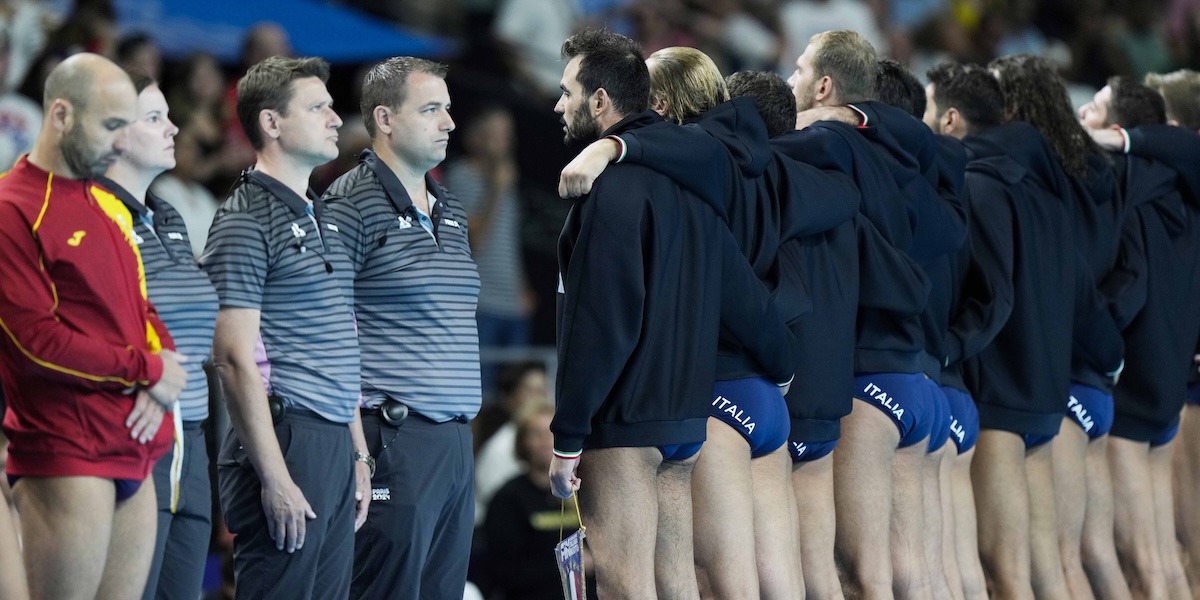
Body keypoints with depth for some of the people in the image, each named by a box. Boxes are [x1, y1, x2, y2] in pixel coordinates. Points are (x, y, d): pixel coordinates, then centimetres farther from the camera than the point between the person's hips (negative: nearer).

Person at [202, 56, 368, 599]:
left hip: (334, 446, 9)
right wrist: (274, 478, -18)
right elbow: (236, 359, -14)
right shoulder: (247, 221, -8)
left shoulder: (322, 219, 19)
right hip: (284, 441, -9)